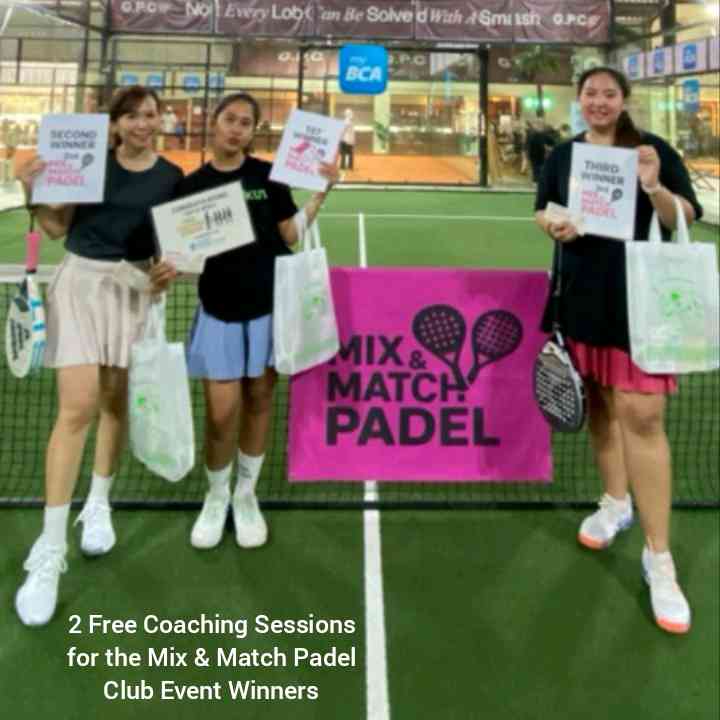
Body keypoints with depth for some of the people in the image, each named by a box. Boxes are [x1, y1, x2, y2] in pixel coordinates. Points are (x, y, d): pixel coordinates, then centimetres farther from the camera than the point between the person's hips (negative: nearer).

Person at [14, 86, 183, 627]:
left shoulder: (171, 176, 5)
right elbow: (58, 228, 3)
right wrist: (34, 191, -14)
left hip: (134, 288, 3)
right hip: (80, 282, -2)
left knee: (116, 401, 10)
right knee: (77, 407, -12)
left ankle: (99, 505, 34)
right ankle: (50, 551, -6)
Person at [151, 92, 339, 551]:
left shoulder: (268, 175, -1)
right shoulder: (192, 185, 0)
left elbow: (291, 235, 2)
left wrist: (321, 193, -7)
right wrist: (172, 269, -17)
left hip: (268, 306, 1)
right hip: (219, 311, 0)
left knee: (259, 401, 10)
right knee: (222, 413, -2)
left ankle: (246, 495, 29)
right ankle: (216, 498, 25)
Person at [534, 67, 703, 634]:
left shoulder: (654, 150, -2)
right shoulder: (563, 155, 9)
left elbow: (687, 219, -5)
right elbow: (542, 213, 14)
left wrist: (654, 188, -25)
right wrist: (554, 225, -10)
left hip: (643, 300, -4)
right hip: (585, 298, 4)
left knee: (641, 416, -10)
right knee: (599, 401, 13)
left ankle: (659, 557, -3)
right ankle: (616, 503, 35)